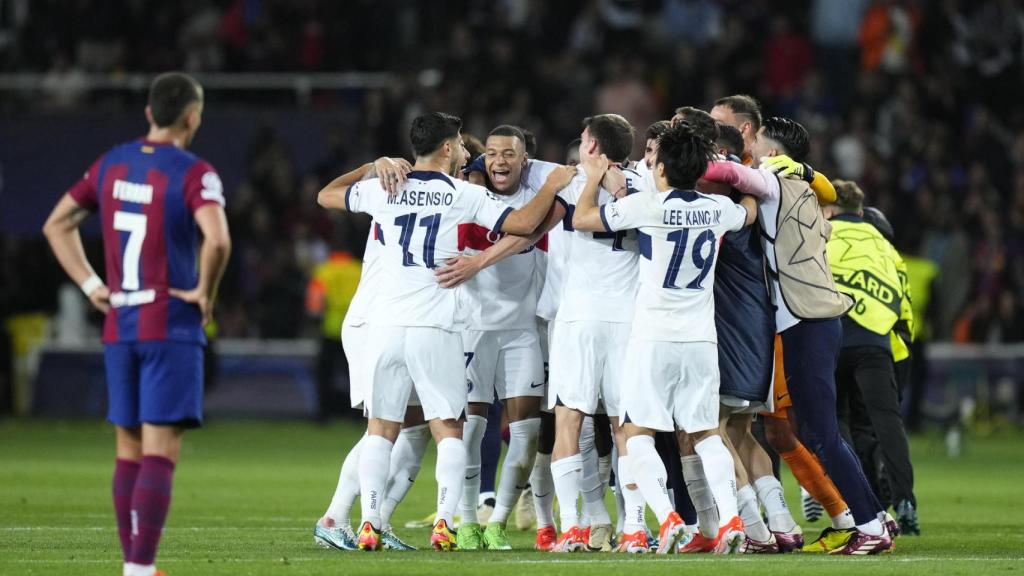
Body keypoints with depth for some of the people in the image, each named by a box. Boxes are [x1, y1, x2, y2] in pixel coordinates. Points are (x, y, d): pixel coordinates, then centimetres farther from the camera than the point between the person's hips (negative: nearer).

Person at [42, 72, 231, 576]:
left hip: (119, 327, 6)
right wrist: (205, 292, -11)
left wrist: (90, 285, 12)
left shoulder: (112, 165, 9)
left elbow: (56, 225, 15)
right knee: (161, 453, -8)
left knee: (129, 451, 13)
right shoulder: (193, 174, -11)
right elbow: (217, 240, -27)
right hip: (172, 327, -6)